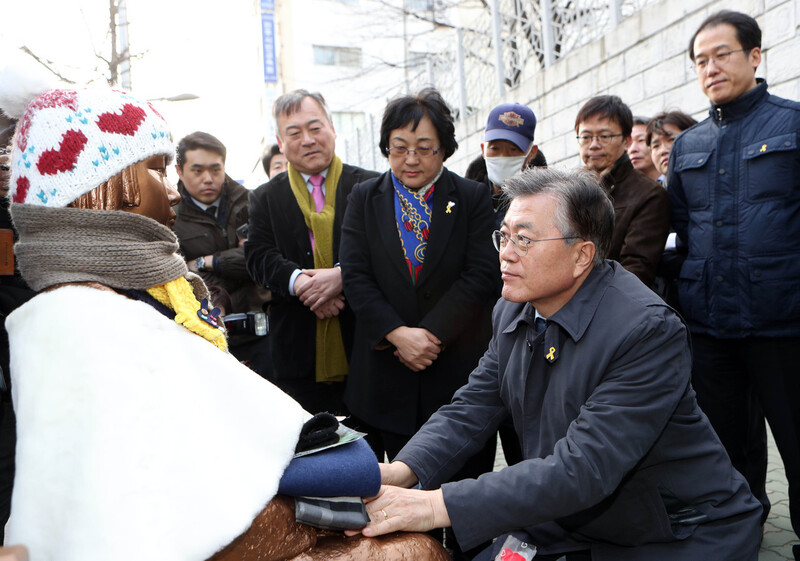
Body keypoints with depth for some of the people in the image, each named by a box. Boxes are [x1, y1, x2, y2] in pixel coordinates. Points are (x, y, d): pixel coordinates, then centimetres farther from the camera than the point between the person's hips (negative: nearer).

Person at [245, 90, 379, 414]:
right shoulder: (265, 198, 12)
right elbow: (258, 256, 2)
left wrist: (343, 274, -20)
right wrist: (299, 282, -17)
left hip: (362, 344, -1)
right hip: (298, 349, 1)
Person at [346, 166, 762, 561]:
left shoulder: (649, 330, -27)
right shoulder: (512, 313, -1)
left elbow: (582, 469, -32)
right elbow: (470, 411, -1)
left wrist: (439, 505, -36)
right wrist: (401, 472, -20)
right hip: (563, 526, 6)